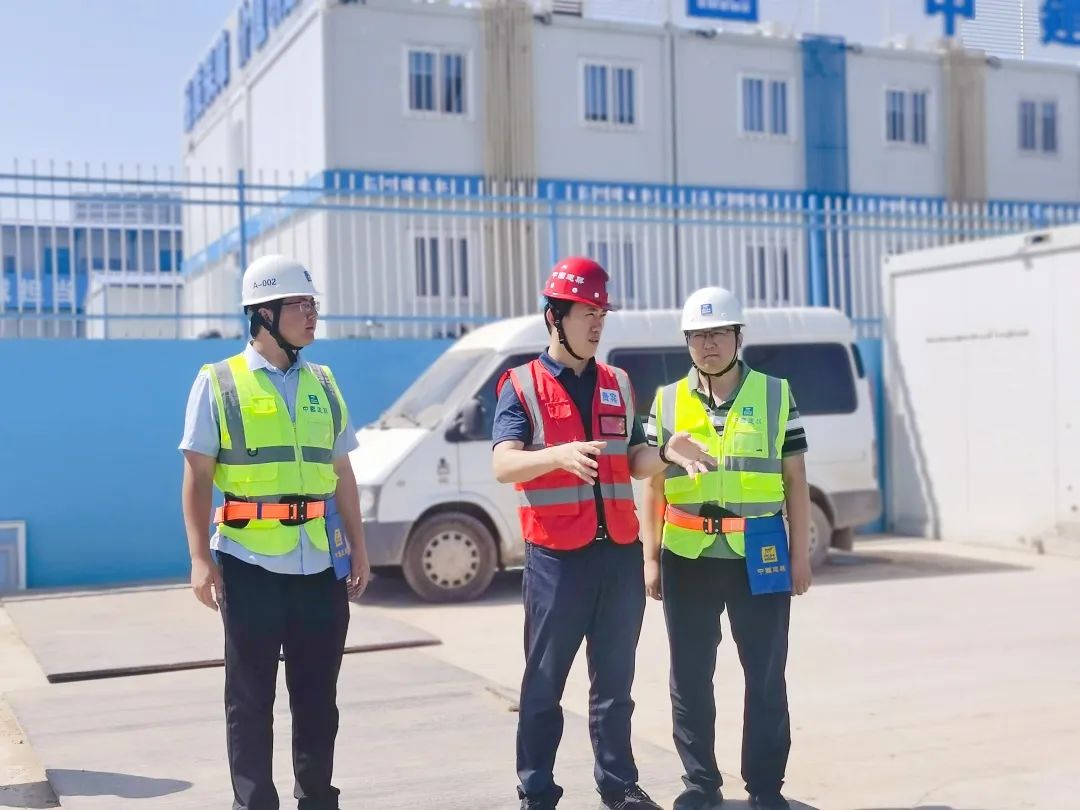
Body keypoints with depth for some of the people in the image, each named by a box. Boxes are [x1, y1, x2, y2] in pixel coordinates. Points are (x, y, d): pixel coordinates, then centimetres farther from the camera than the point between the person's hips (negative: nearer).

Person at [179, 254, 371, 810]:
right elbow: (197, 478, -3)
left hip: (320, 563, 4)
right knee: (250, 696, 5)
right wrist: (200, 559, -10)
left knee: (318, 692, 11)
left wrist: (358, 549, 12)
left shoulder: (323, 384, 12)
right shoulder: (219, 383, -1)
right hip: (249, 564, -4)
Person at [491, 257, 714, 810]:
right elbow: (503, 465, -16)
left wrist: (667, 454, -8)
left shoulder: (618, 385, 13)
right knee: (544, 683, 5)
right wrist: (560, 455, -34)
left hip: (620, 554, 5)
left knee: (615, 680, 14)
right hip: (556, 557, -5)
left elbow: (634, 462, 14)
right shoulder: (522, 386, -3)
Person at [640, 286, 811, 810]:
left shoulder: (775, 395, 4)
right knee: (689, 678, 8)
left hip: (759, 556, -1)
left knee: (765, 676, 5)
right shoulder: (666, 402, 7)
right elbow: (654, 487, 8)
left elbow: (795, 480, 5)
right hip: (687, 558, 1)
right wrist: (651, 558, 4)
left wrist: (800, 554, 1)